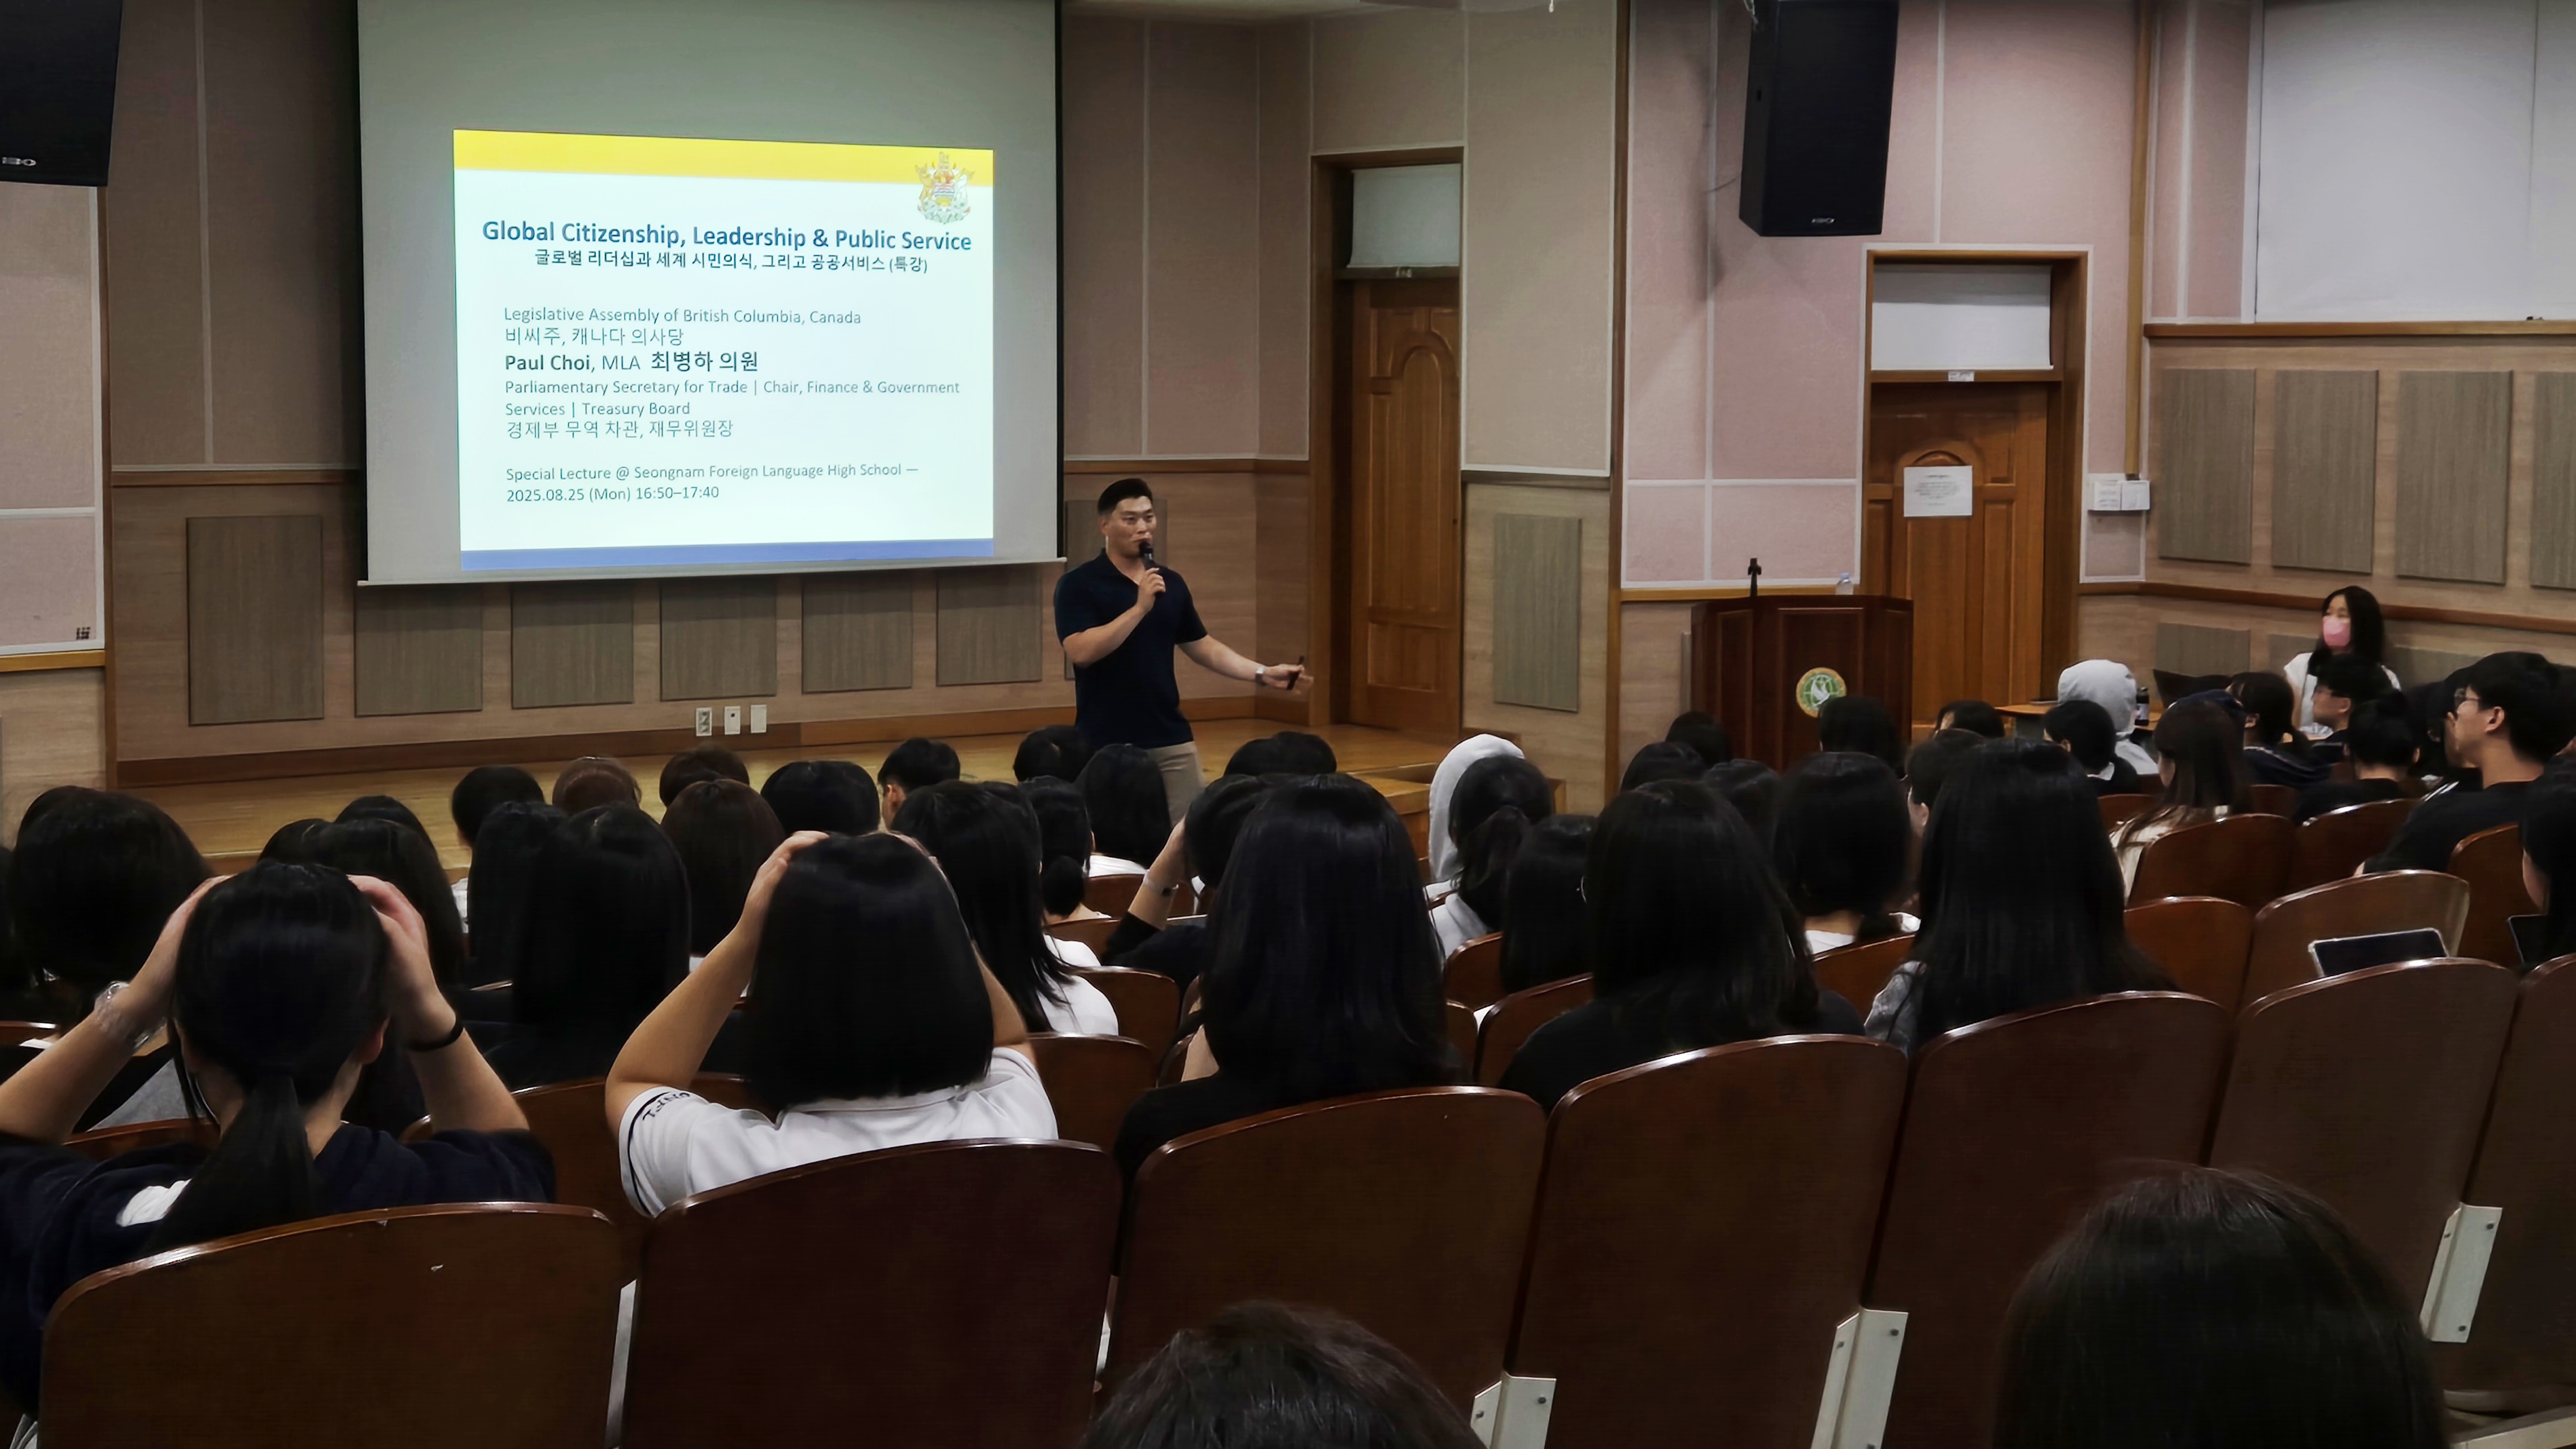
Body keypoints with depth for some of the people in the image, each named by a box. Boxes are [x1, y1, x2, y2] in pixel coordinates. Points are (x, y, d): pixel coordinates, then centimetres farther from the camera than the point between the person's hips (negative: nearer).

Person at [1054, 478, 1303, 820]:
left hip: (1171, 739, 5)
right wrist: (1139, 608, -24)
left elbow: (1201, 645, 17)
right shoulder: (1078, 584, -7)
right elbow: (1081, 652, -20)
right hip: (1107, 744, -5)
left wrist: (1262, 673, 6)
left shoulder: (1171, 583, 10)